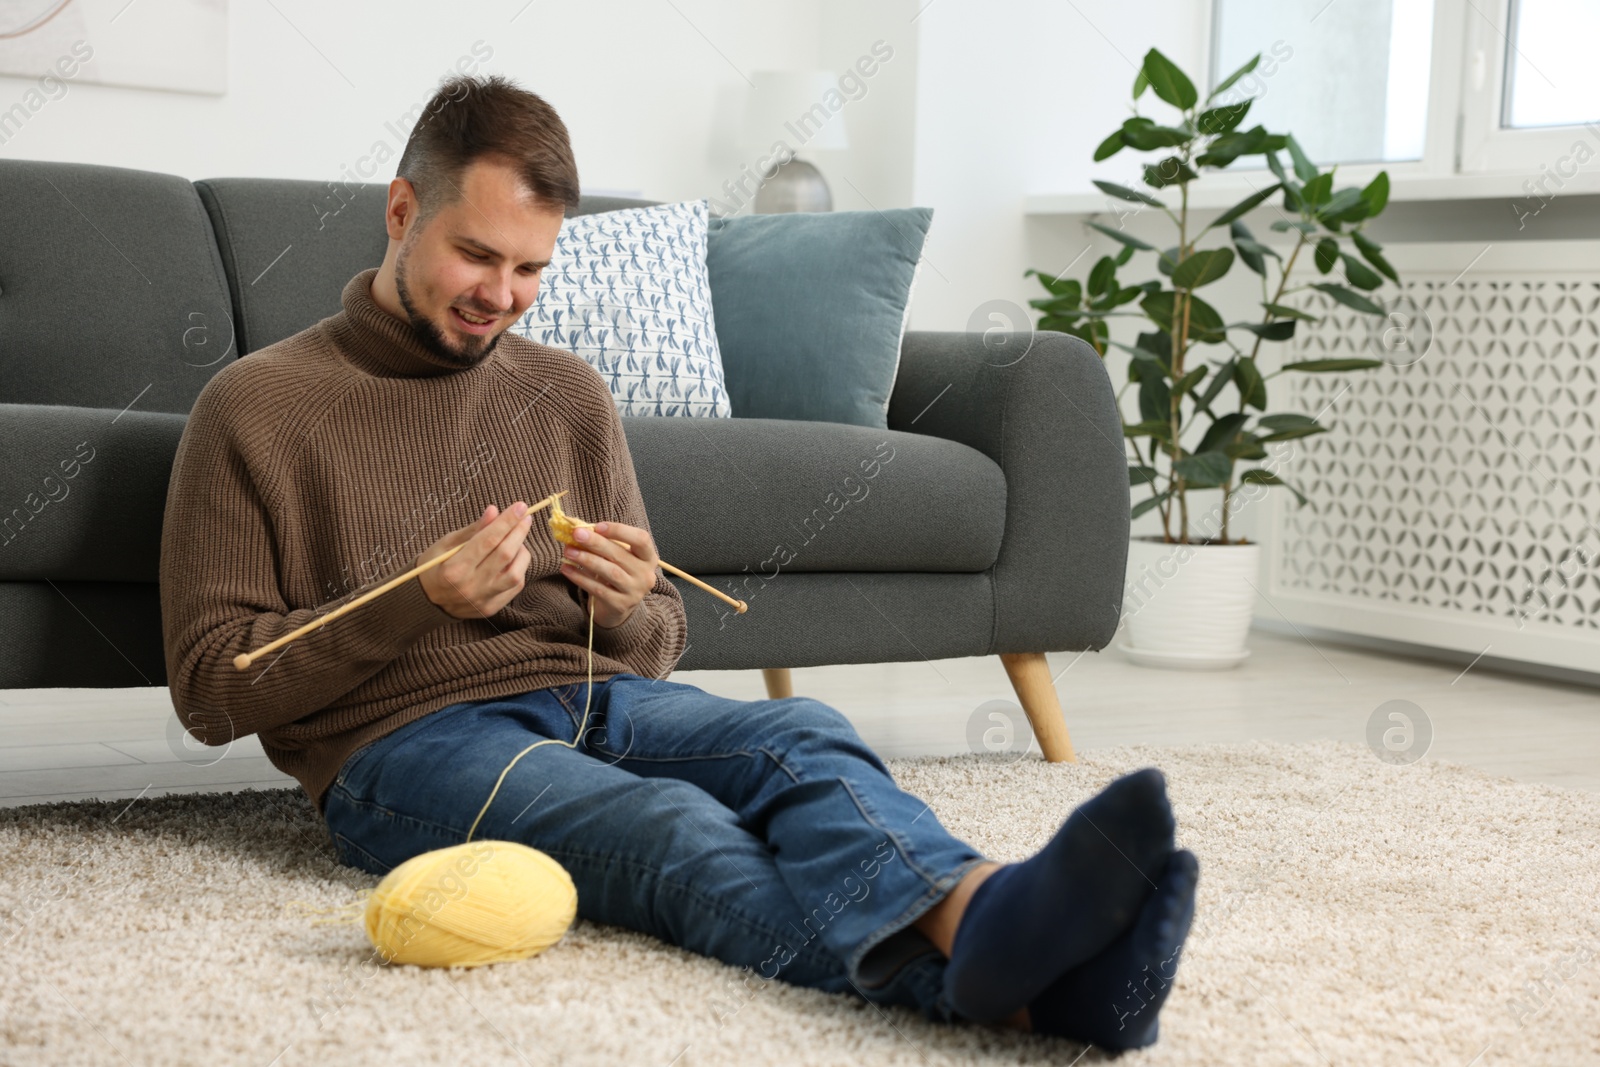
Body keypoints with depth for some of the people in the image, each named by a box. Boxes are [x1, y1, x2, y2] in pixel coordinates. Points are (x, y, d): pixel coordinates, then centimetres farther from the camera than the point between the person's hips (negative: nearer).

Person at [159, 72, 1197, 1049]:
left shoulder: (570, 395, 19)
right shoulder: (254, 407, 5)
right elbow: (212, 689, 1)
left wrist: (627, 614, -3)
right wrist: (415, 602, -12)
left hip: (594, 697, 5)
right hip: (405, 738, -5)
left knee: (803, 737, -29)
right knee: (665, 825, -36)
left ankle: (984, 918, -63)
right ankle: (997, 977, -64)